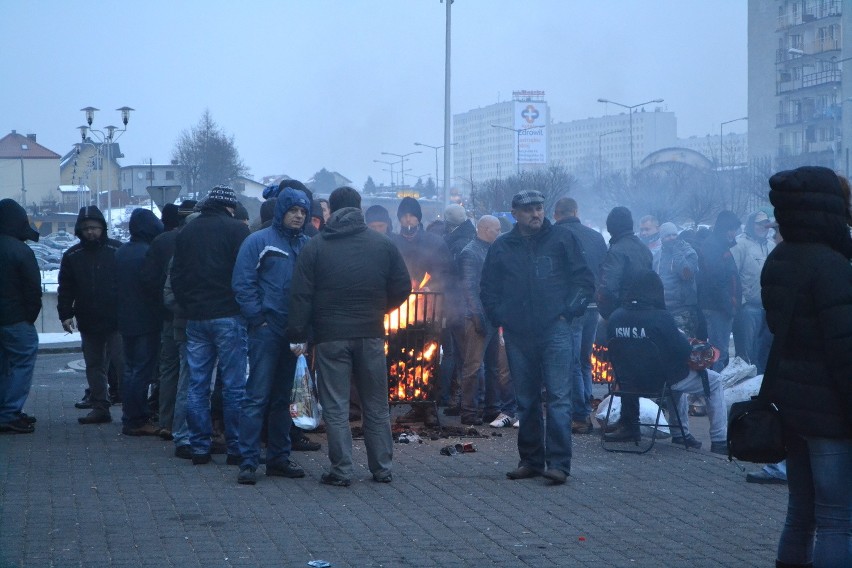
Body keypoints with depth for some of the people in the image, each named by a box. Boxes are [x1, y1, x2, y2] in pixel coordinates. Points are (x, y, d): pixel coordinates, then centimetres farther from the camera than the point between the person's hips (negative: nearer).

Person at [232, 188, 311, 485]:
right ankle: (248, 461, -7)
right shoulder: (259, 241, -2)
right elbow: (242, 283, -6)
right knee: (257, 396, -8)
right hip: (266, 331, -5)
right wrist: (258, 319, -12)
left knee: (283, 398, 12)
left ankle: (279, 457, 19)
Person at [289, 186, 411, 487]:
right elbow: (402, 287, 5)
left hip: (331, 337, -2)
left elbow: (300, 296, -6)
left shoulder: (315, 247, -2)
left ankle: (341, 470, 1)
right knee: (376, 406, 12)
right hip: (371, 336, 2)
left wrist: (297, 335, -2)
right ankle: (382, 468, 16)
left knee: (336, 408, 3)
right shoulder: (383, 244, 3)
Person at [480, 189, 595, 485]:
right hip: (518, 335, 3)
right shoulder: (502, 247, 11)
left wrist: (568, 312, -3)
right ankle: (531, 460, 17)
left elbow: (584, 281, 5)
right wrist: (501, 317, 6)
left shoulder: (562, 239, 4)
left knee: (558, 397, -10)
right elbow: (488, 290, 19)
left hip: (555, 331, -3)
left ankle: (558, 462, -11)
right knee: (526, 401, 9)